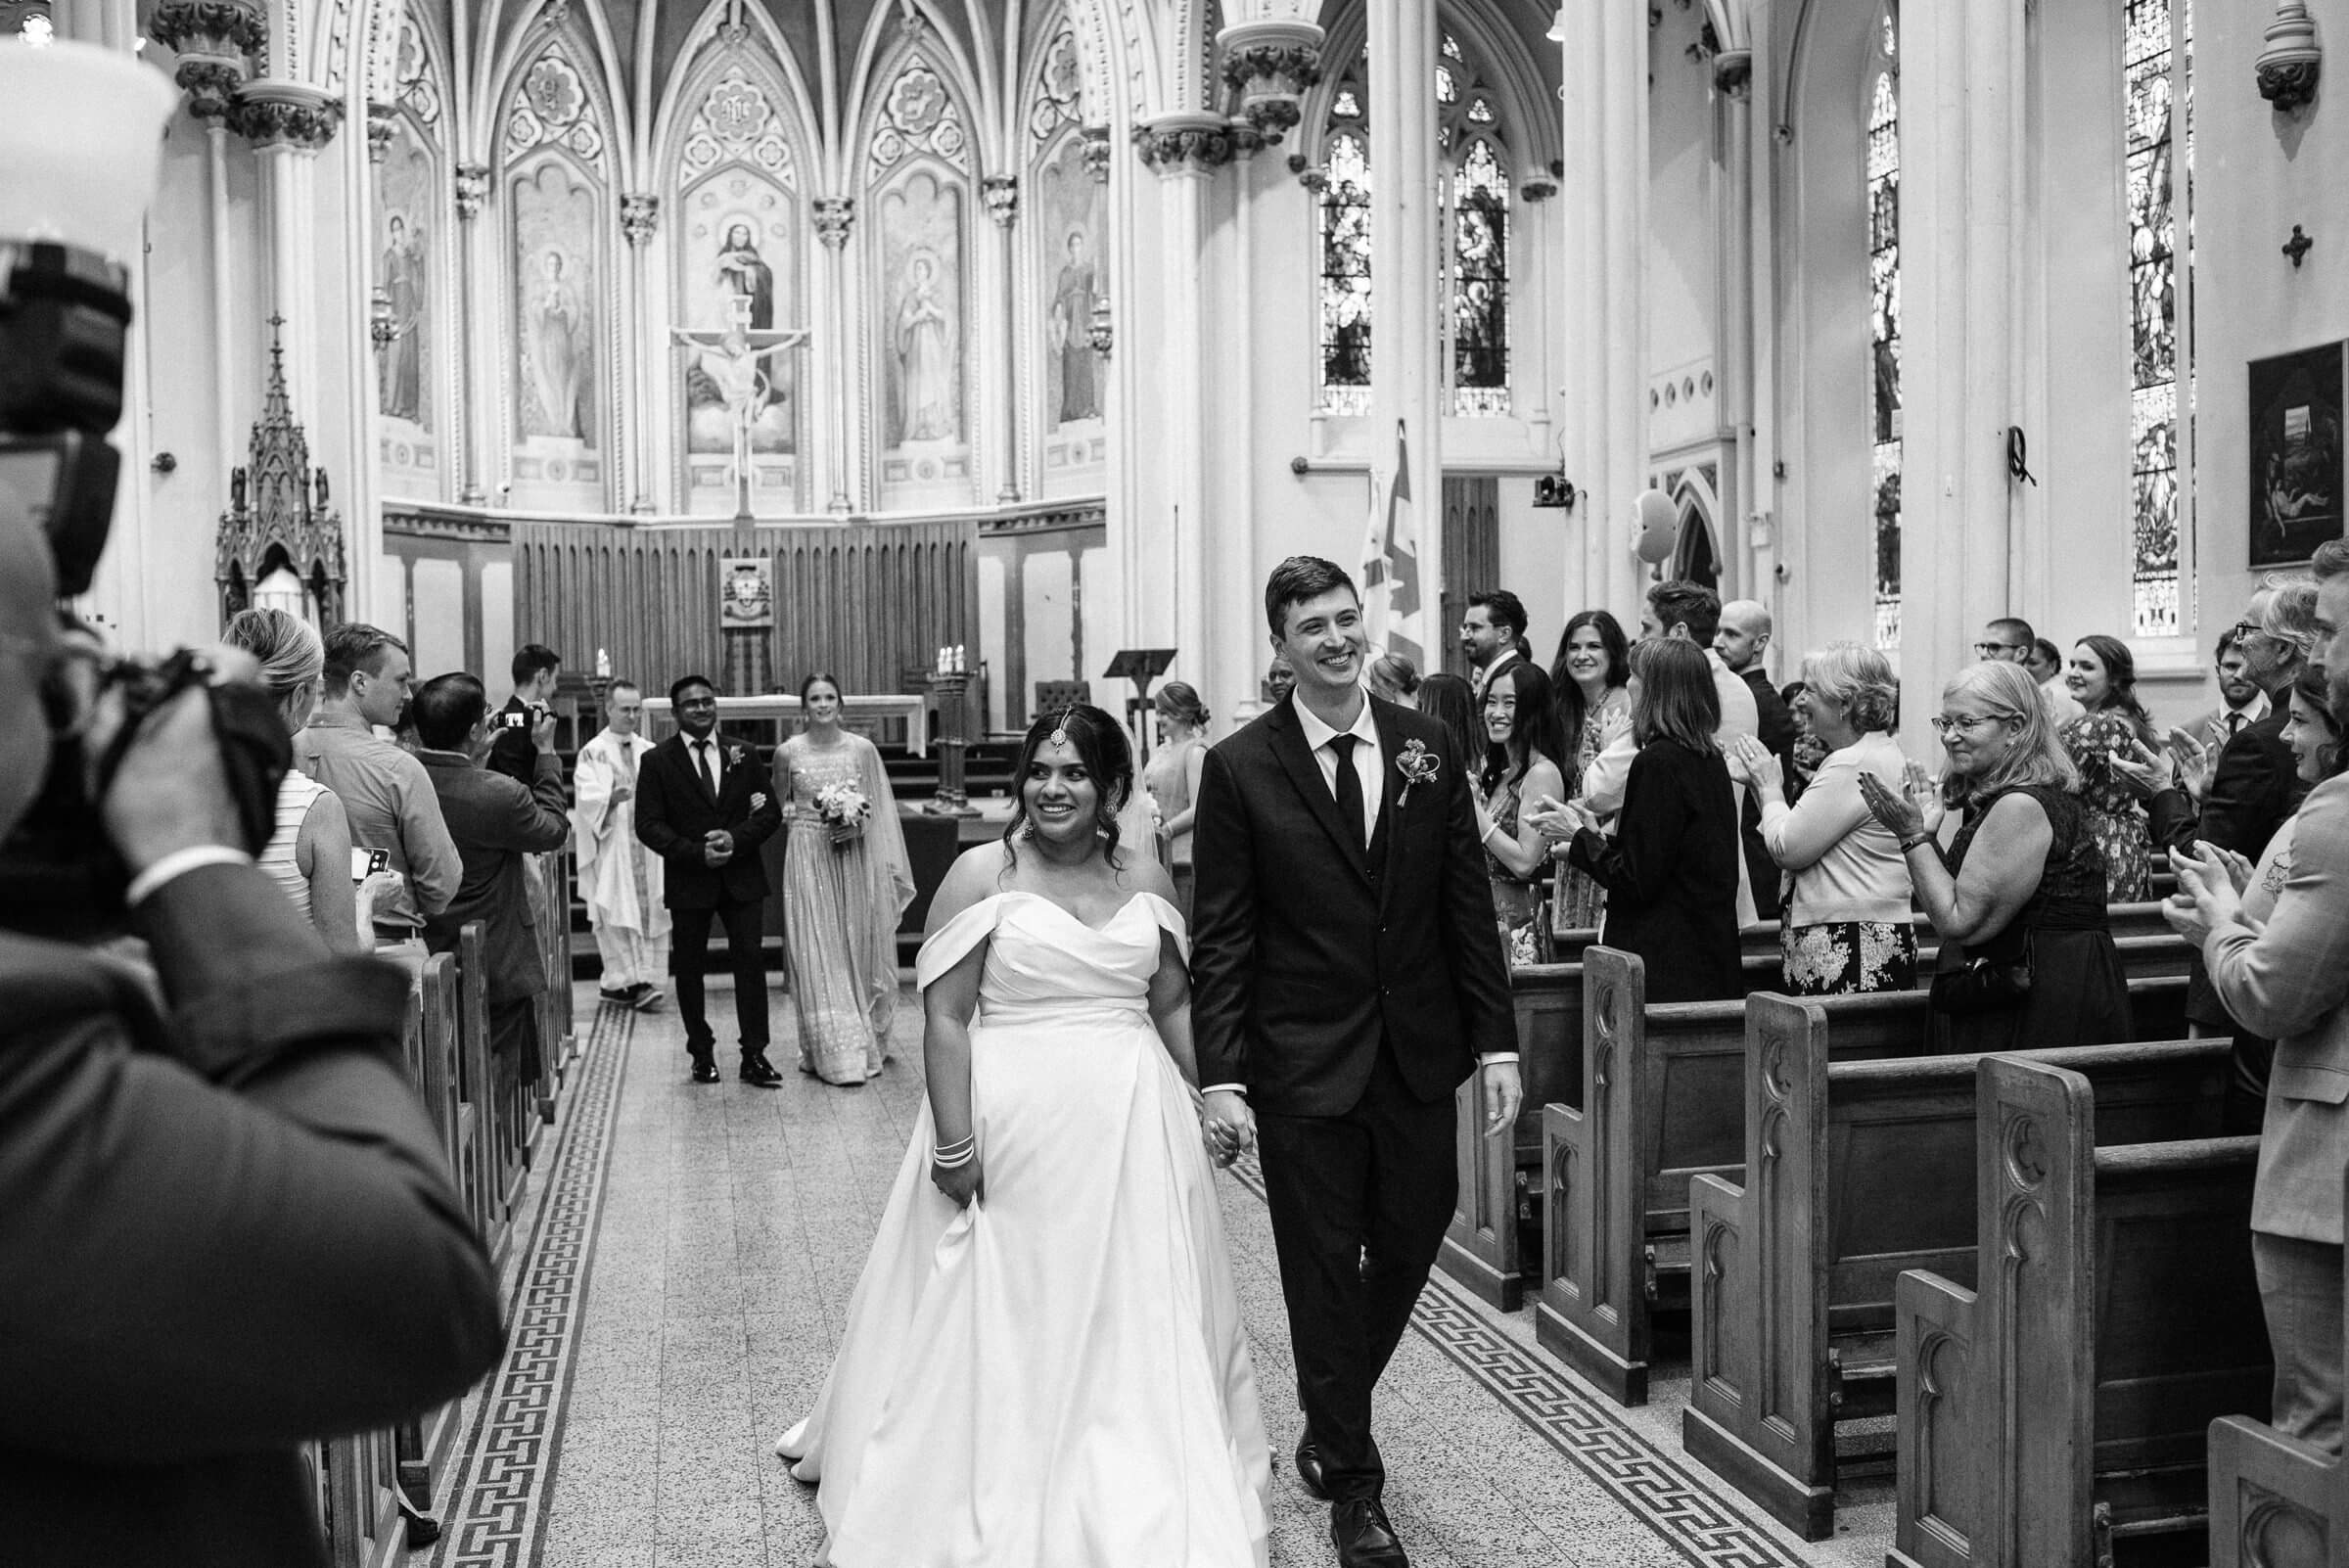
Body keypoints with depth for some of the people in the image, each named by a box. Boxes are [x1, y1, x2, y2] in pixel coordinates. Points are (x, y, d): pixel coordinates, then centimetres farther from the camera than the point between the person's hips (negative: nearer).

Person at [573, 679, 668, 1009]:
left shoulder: (650, 752, 13)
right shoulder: (593, 753, 2)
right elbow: (587, 799, -10)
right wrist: (612, 798, -29)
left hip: (647, 844, 4)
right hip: (611, 847, -4)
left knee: (650, 911, -1)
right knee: (616, 913, -6)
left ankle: (644, 979, 2)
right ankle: (620, 981, -3)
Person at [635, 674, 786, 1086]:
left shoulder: (742, 755, 8)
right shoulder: (657, 761, 0)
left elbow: (770, 813, 5)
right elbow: (648, 825, -7)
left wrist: (736, 838, -13)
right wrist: (696, 853, -17)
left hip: (742, 878, 1)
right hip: (688, 881, -1)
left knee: (751, 960, -4)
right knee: (690, 968, 8)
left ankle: (754, 1055, 1)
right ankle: (702, 1053, 22)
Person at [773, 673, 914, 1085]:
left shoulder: (862, 749, 2)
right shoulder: (788, 752, 1)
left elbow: (877, 807, 9)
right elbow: (779, 806, 14)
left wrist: (857, 826, -10)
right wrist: (803, 814, -5)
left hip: (854, 856, 1)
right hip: (809, 859, -1)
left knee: (859, 949, 5)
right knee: (818, 954, -4)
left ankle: (867, 1043, 20)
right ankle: (834, 1052, 1)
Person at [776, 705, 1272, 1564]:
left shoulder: (1144, 875, 5)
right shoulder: (982, 874, -7)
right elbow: (944, 1017, -10)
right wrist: (955, 1145, -14)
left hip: (1133, 1124, 4)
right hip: (1012, 1124, -4)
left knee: (1137, 1319, 14)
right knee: (1007, 1321, 7)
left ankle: (1133, 1499, 34)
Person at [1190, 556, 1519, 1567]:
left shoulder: (1427, 747, 3)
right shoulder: (1240, 768, -6)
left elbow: (1468, 905, 5)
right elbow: (1220, 941, -6)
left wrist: (1497, 1043, 1)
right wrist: (1221, 1077, -11)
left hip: (1419, 1059, 4)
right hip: (1304, 1067, -3)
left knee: (1408, 1248, 14)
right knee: (1325, 1275, 7)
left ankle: (1331, 1424, 41)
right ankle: (1352, 1485, 24)